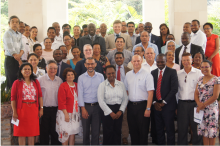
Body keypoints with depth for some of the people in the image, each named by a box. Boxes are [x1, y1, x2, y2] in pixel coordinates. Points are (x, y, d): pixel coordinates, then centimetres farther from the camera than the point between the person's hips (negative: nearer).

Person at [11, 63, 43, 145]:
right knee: (22, 133, 2)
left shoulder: (36, 82, 10)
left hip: (33, 109, 3)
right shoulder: (17, 83, 0)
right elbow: (13, 98, -3)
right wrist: (14, 112, -9)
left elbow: (40, 96, 9)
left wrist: (41, 108, 1)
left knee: (32, 132, 7)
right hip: (21, 109, -2)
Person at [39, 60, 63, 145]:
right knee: (44, 131, 6)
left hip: (56, 109, 3)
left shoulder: (60, 80, 7)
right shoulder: (41, 80, -3)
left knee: (55, 131, 10)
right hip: (44, 109, -2)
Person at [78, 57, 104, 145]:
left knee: (96, 130, 3)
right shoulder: (81, 77, 1)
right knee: (86, 130, 8)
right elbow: (80, 94, -2)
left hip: (97, 106, 0)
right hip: (86, 106, 0)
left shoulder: (100, 77, 3)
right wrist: (83, 109, -7)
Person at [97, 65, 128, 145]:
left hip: (119, 112, 3)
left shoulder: (121, 84, 9)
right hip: (107, 111, -3)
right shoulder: (102, 85, -1)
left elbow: (125, 99, 7)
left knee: (117, 132, 5)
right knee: (108, 133, -2)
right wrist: (110, 113, -10)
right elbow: (101, 101, -8)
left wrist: (120, 111, -5)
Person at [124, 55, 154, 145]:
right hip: (131, 106, 5)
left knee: (143, 131, 1)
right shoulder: (128, 75, 10)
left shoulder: (147, 75, -6)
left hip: (142, 105, -4)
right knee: (133, 130, 11)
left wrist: (148, 109, -15)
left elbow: (150, 93, -10)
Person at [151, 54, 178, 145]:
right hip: (156, 105, 4)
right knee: (159, 129, 9)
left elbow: (174, 89, -9)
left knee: (170, 129, 1)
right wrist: (154, 102, -2)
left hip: (168, 105, -4)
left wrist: (164, 102, -11)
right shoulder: (153, 73, 12)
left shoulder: (172, 72, -1)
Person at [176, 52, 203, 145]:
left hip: (194, 103, -2)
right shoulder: (178, 74, 9)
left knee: (196, 128, 3)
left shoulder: (198, 73, 0)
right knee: (182, 129, 8)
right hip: (182, 104, 3)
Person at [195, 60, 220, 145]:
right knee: (203, 129, 8)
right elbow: (196, 93, 8)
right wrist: (199, 104, -10)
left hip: (211, 108, -5)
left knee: (211, 130, 2)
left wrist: (203, 105, -12)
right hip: (200, 109, 5)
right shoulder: (200, 79, 10)